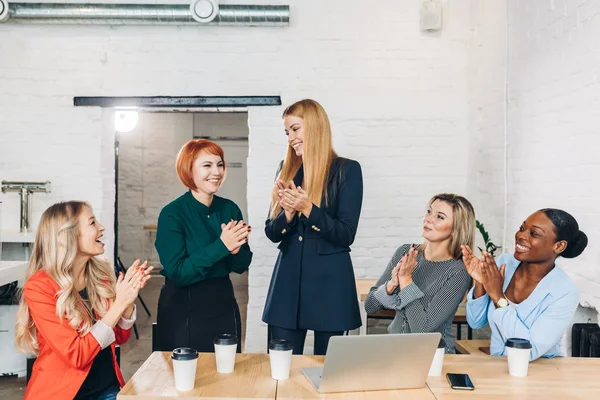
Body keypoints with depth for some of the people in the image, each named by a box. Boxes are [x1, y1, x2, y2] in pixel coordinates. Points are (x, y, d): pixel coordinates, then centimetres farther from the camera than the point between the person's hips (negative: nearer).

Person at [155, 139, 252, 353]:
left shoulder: (230, 209, -1)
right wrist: (221, 246, -25)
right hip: (184, 311, -4)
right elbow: (177, 273, -20)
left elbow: (242, 265, 4)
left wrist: (236, 250, -18)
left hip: (224, 305, 5)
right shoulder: (172, 214, -14)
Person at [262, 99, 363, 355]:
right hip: (288, 279, 4)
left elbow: (345, 235, -11)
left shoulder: (347, 170, -6)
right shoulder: (287, 169, 8)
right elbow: (271, 232, 7)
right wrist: (288, 214, -14)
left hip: (329, 281, -4)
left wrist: (307, 208, -21)